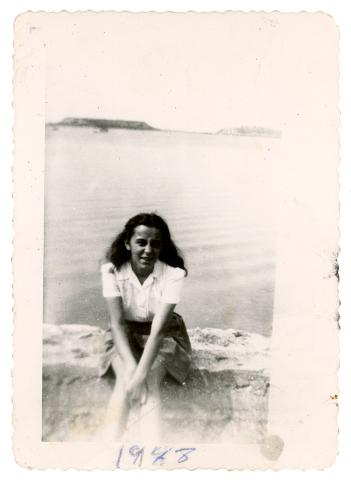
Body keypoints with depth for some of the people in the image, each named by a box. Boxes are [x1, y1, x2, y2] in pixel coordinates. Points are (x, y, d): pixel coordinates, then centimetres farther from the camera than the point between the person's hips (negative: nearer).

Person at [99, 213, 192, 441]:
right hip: (125, 334, 1)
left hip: (163, 336, -1)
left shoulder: (173, 274, -23)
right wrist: (131, 367, -34)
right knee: (124, 382, -26)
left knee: (149, 384, -26)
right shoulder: (112, 271, -18)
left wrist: (141, 373, -37)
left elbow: (158, 328, -28)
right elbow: (117, 323, -21)